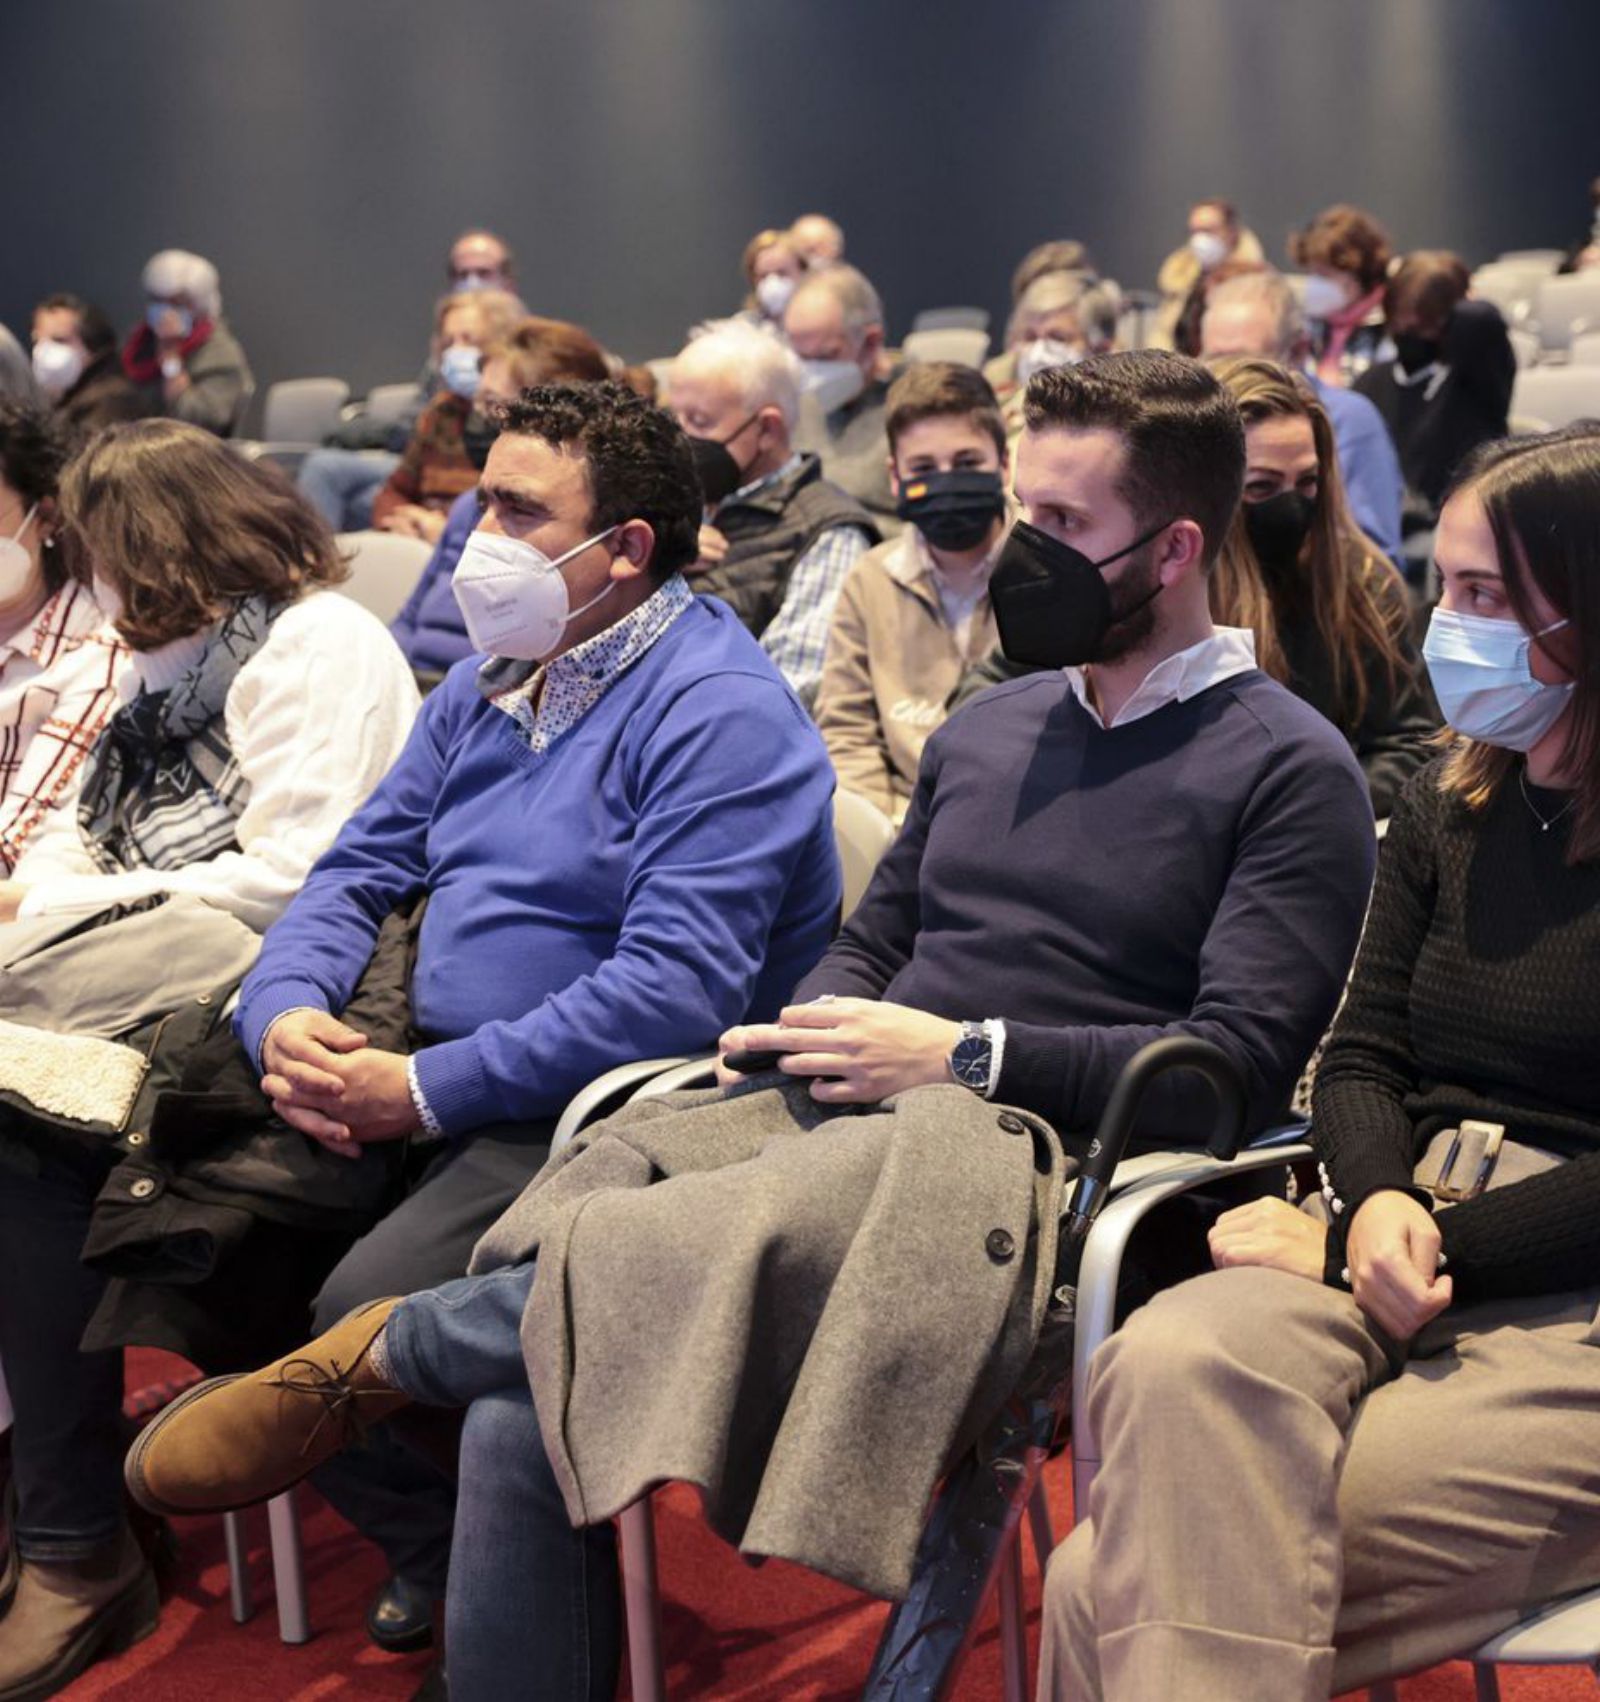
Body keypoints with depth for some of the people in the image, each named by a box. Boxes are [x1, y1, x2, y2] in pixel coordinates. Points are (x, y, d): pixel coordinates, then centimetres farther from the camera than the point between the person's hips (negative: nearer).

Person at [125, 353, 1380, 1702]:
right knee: (522, 1409, -18)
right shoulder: (986, 731, 22)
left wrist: (964, 1056, -12)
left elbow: (1237, 1071, -8)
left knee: (668, 1240, -35)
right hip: (842, 1119, 6)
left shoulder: (1290, 769, 1)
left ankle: (379, 1356, -10)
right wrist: (831, 1028, 3)